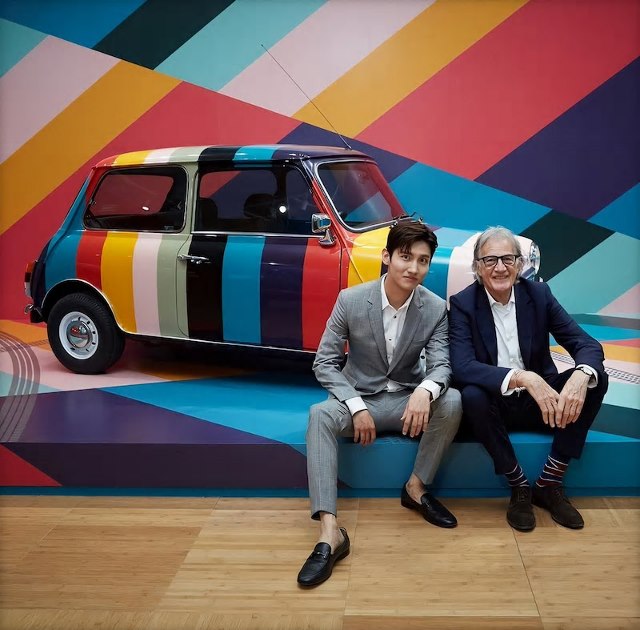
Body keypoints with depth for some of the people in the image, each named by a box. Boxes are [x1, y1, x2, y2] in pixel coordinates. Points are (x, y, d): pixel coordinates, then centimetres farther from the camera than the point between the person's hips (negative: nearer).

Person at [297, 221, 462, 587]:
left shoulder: (436, 309, -8)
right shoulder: (350, 301, -12)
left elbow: (441, 365, -12)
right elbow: (325, 363, -8)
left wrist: (424, 391, -38)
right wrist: (356, 406, -23)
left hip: (407, 399, 2)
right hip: (358, 399, -1)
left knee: (452, 402, -29)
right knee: (320, 415, -33)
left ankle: (417, 487, -8)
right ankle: (330, 532, -42)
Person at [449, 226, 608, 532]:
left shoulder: (539, 294, -3)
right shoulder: (463, 304, -10)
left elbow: (587, 344, -9)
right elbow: (462, 367, -24)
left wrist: (581, 376, -34)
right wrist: (522, 378, -39)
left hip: (539, 402, 3)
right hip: (493, 406, -3)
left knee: (595, 378, -19)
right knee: (472, 395, -35)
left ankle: (549, 484, -11)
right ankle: (519, 487, -14)